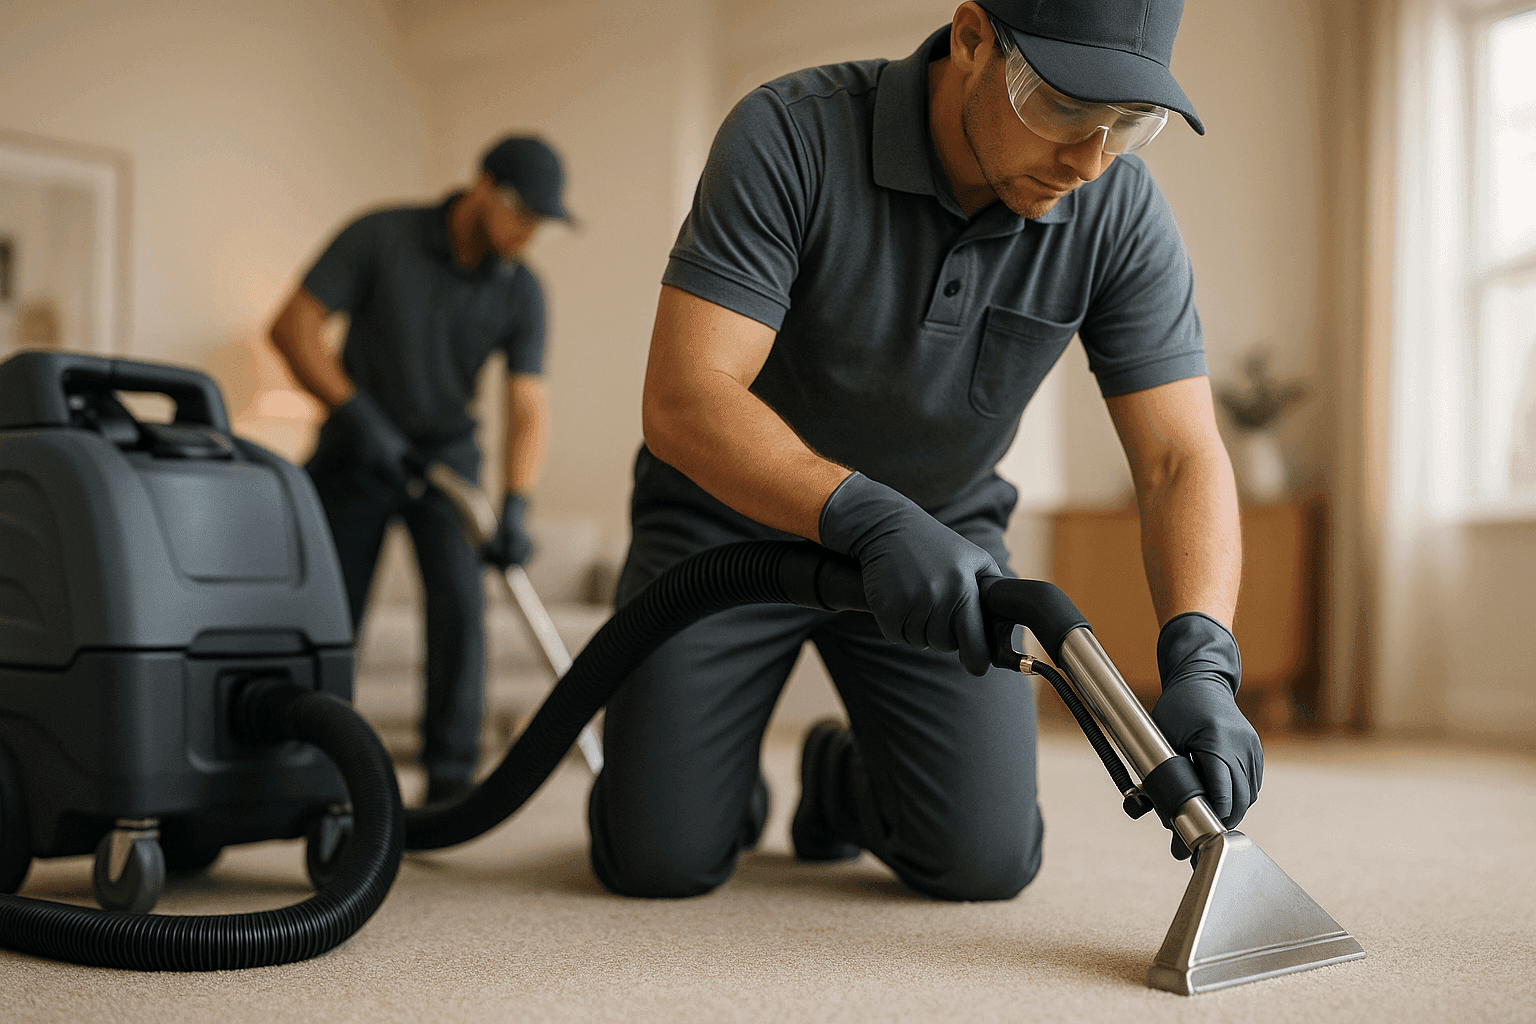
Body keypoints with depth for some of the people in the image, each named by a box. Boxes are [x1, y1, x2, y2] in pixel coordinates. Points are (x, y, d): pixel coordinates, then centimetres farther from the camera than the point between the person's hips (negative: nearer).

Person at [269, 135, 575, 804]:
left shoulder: (523, 293, -12)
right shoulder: (379, 236, -18)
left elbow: (527, 411, -18)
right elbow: (291, 326, -19)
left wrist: (515, 508, -33)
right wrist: (357, 414, -28)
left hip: (445, 453, 2)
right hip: (355, 449, -1)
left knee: (458, 605, -15)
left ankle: (449, 776, -6)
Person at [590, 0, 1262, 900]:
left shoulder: (1123, 216, -17)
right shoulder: (789, 136, -26)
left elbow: (1183, 462, -20)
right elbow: (684, 402, -32)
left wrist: (1202, 664, -37)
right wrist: (871, 521, -46)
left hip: (945, 527, 3)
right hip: (731, 516, -2)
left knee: (987, 861, -11)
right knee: (662, 860, -10)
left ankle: (846, 779, 23)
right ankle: (726, 780, 27)